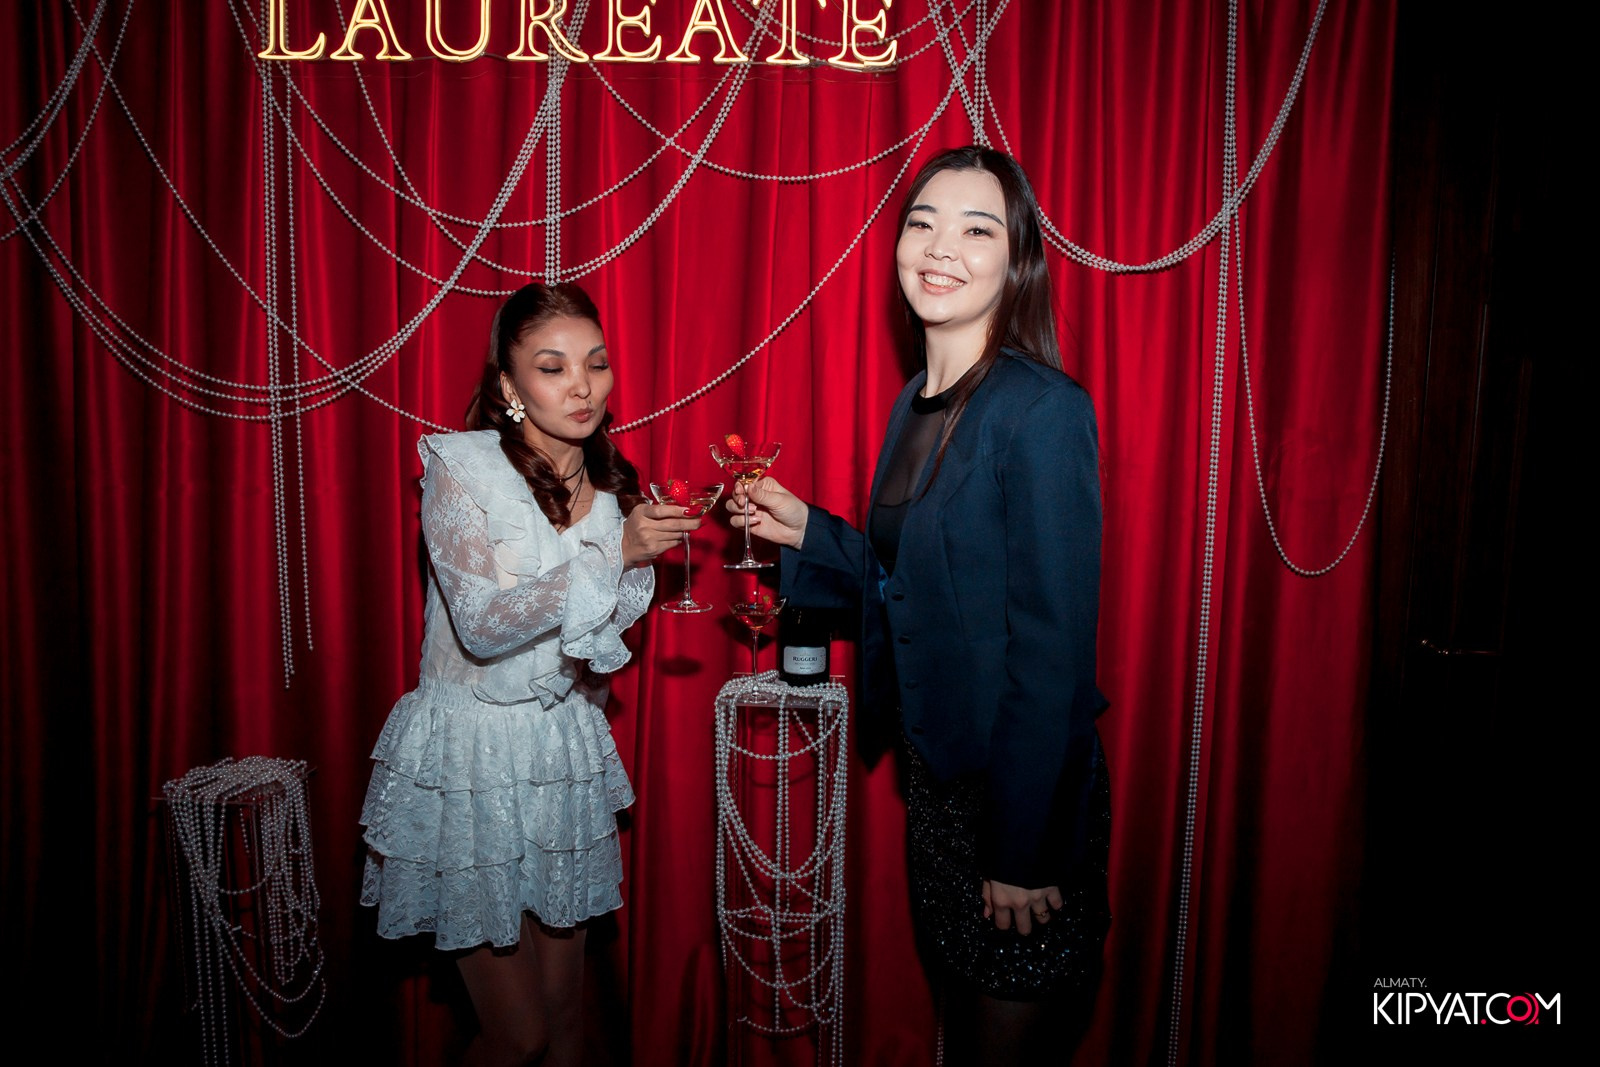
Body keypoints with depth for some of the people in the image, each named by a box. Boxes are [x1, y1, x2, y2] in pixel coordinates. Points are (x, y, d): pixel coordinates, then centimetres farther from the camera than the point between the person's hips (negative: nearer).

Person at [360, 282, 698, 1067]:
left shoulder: (612, 489, 3)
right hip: (469, 754, -4)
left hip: (563, 748, 5)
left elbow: (598, 653, 7)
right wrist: (614, 553, -28)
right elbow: (483, 624, -22)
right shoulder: (461, 465, -13)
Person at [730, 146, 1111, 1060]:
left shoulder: (1043, 411, -20)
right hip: (935, 770, 7)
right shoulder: (917, 405, 5)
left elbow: (1053, 645, -21)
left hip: (1026, 786, -7)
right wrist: (805, 530, 2)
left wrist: (1025, 853, -18)